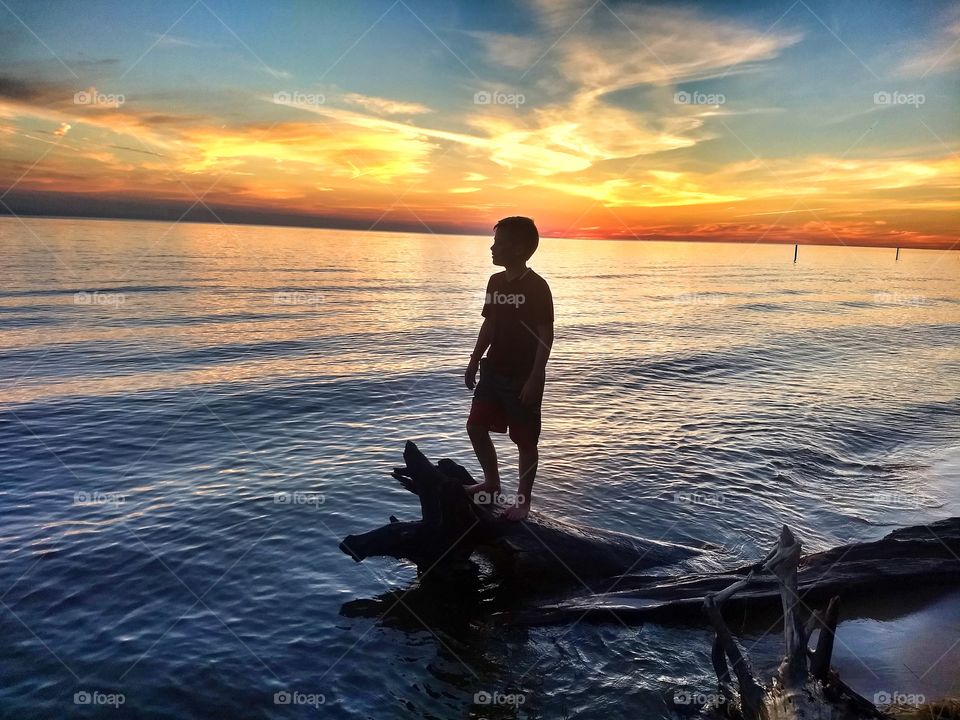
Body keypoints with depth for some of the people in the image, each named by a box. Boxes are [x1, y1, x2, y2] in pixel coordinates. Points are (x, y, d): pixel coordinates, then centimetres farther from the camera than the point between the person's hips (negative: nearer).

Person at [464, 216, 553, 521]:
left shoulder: (536, 287, -15)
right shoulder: (495, 281, 6)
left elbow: (546, 336, -16)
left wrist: (534, 379, -19)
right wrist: (474, 362, 13)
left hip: (523, 377, -7)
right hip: (493, 371, 7)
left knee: (525, 440, 5)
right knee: (476, 428, 11)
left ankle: (523, 499, 20)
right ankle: (492, 482, 31)